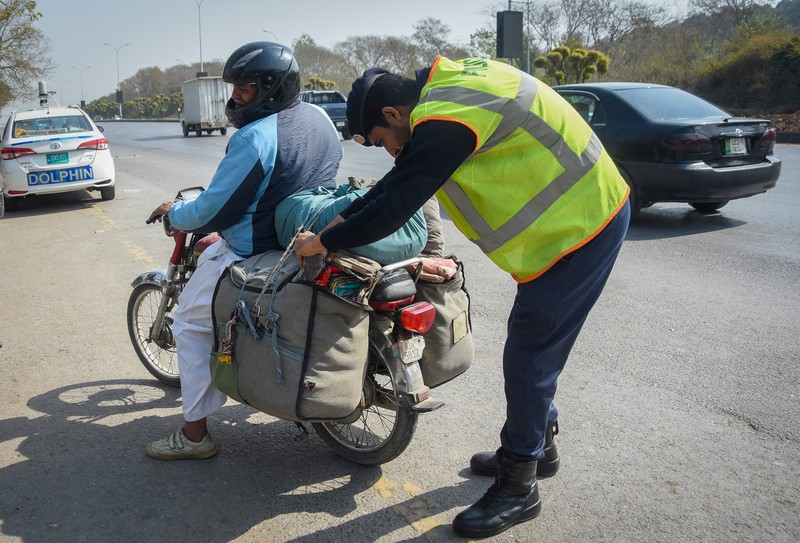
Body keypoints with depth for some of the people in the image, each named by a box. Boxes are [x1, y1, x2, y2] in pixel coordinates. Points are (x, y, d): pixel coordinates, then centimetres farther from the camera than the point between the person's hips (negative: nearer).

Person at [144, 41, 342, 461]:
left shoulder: (255, 136, -25)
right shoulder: (319, 118, 2)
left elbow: (213, 210, -19)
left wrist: (173, 213, 0)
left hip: (258, 257, -9)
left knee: (190, 322, 8)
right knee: (210, 256, 32)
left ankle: (195, 433, 14)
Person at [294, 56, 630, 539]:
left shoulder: (441, 119, -24)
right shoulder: (447, 86, 7)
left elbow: (394, 206, -22)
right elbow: (399, 180, 13)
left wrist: (324, 242, -8)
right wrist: (338, 222, 11)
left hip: (576, 226, -10)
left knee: (529, 357, -3)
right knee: (535, 345, 19)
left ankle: (518, 488, 12)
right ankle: (538, 446, 37)